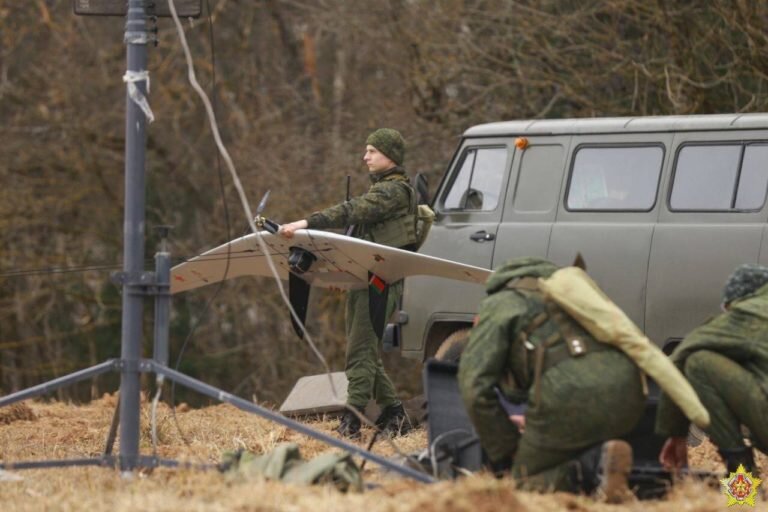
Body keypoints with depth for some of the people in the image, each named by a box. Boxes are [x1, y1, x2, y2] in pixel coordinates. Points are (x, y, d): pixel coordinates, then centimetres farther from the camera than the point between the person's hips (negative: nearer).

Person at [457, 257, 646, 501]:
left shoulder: (497, 307, 18)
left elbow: (476, 389, 7)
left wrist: (505, 456, 16)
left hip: (568, 395, -6)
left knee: (523, 480, 13)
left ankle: (593, 467, -13)